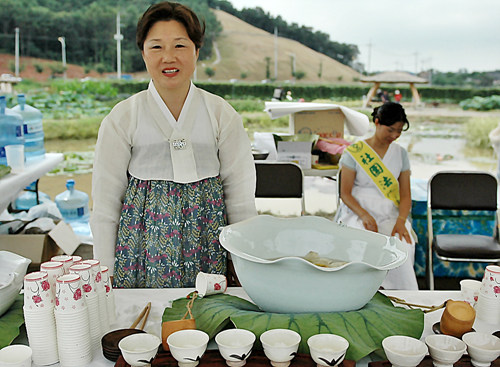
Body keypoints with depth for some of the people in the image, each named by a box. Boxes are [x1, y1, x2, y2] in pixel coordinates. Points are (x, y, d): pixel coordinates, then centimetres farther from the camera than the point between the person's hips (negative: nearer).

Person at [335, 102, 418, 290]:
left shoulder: (401, 154, 12)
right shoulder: (354, 152, 2)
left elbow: (405, 195, 7)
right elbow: (345, 193, -1)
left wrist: (401, 220, -13)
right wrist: (364, 215, -19)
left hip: (390, 215, 2)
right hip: (358, 212, -2)